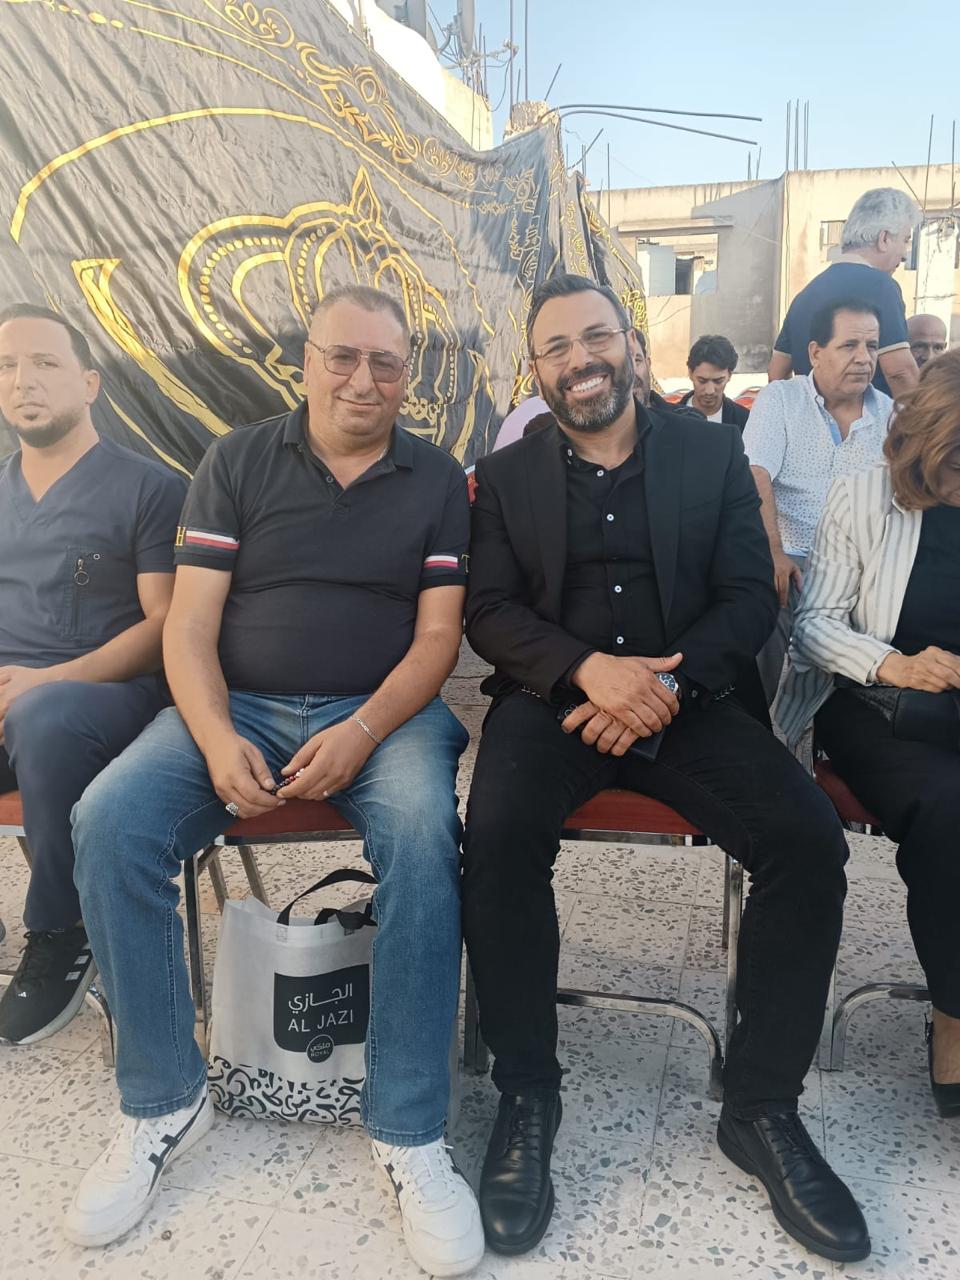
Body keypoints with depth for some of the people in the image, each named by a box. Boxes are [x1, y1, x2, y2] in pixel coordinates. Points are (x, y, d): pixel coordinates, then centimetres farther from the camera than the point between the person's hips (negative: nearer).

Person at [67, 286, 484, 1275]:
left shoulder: (437, 480, 8)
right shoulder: (237, 462, 9)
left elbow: (437, 634, 1)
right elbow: (190, 621, 2)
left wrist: (362, 732, -16)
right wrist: (218, 740, -16)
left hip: (381, 710, -1)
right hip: (235, 706, 2)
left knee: (423, 836, -32)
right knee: (108, 825, -23)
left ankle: (408, 1134, -16)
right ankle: (164, 1102, -4)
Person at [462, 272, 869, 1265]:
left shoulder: (713, 452, 10)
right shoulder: (504, 475, 11)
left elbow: (751, 595, 3)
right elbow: (488, 610, 1)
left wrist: (666, 680, -15)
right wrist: (588, 668, -18)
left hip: (691, 696, 1)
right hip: (553, 696, 0)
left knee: (810, 840, -23)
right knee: (499, 834, -31)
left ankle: (761, 1107, -3)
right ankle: (527, 1092, -9)